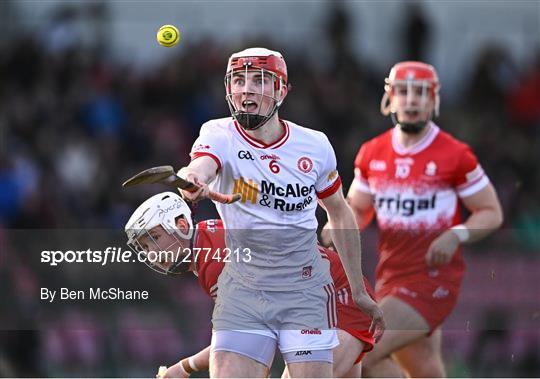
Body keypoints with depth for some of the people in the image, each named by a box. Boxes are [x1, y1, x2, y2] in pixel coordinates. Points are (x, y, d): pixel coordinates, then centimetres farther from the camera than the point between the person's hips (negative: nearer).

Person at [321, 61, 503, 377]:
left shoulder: (455, 156, -7)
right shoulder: (372, 154, 8)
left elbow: (492, 213, -1)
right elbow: (357, 209, 20)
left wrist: (457, 235, -18)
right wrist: (338, 226, -3)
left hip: (434, 278, -6)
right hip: (391, 277, 6)